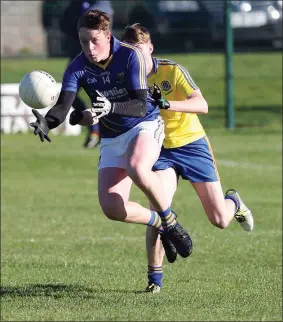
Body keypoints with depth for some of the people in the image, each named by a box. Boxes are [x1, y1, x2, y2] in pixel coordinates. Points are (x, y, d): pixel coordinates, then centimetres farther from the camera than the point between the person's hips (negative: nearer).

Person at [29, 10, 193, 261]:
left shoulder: (130, 56, -19)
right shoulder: (77, 68, -11)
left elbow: (141, 106, -26)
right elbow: (63, 106, -23)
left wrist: (112, 107, -45)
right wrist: (47, 122, -46)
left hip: (145, 126, -4)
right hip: (112, 139, 4)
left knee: (137, 169, -38)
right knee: (111, 208, -13)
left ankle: (170, 221, -13)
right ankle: (160, 224, 17)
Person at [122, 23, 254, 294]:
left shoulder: (172, 71, -18)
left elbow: (202, 105, -28)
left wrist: (167, 103, -44)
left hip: (192, 144, -2)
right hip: (160, 150, 2)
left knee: (220, 220, 1)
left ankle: (233, 202, 39)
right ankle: (155, 276, -13)